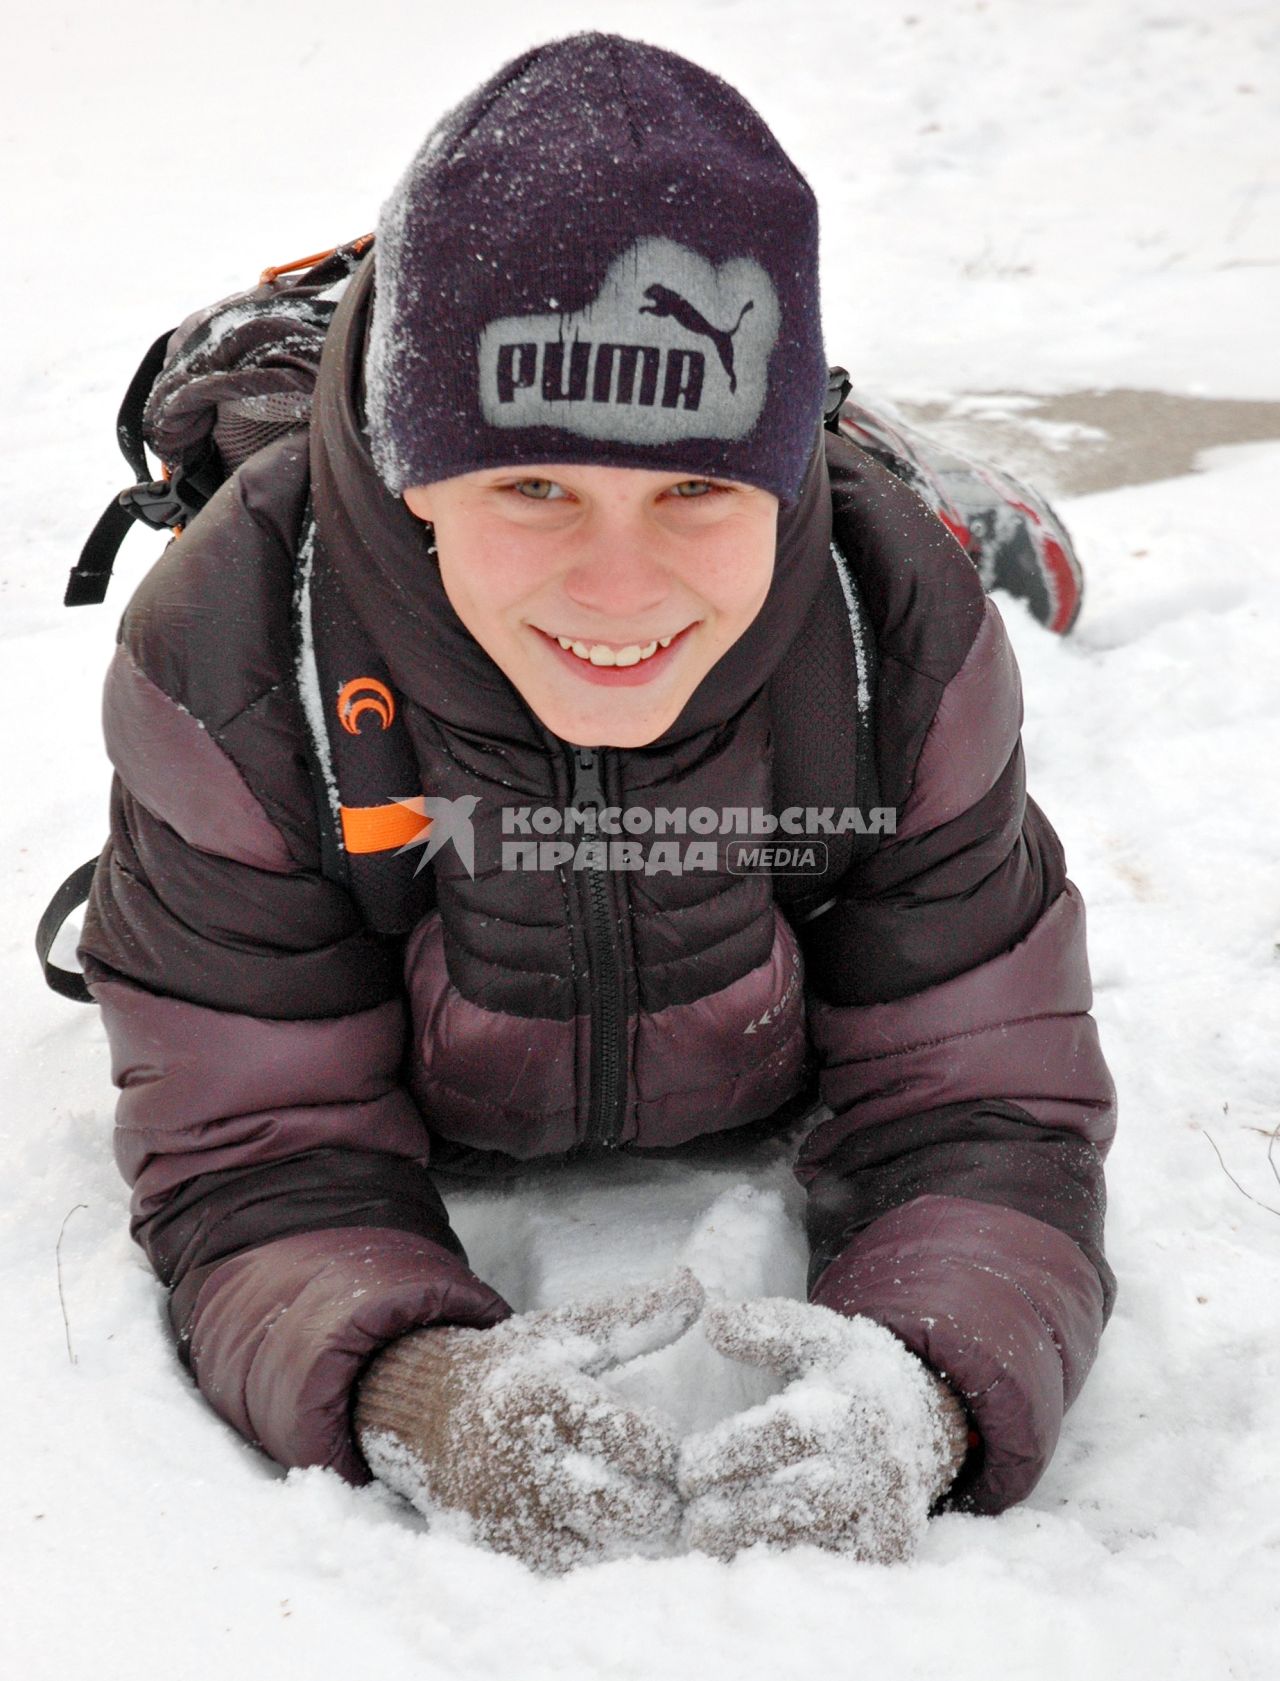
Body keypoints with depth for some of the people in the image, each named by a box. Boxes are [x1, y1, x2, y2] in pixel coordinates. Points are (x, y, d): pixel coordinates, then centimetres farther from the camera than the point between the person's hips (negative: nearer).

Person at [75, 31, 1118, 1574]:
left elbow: (977, 1107, -30)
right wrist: (411, 1391, -57)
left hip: (765, 1134, 1)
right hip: (429, 1148, 0)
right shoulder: (229, 664, -39)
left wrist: (923, 1386, -54)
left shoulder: (905, 634, -35)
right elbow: (256, 1153, -33)